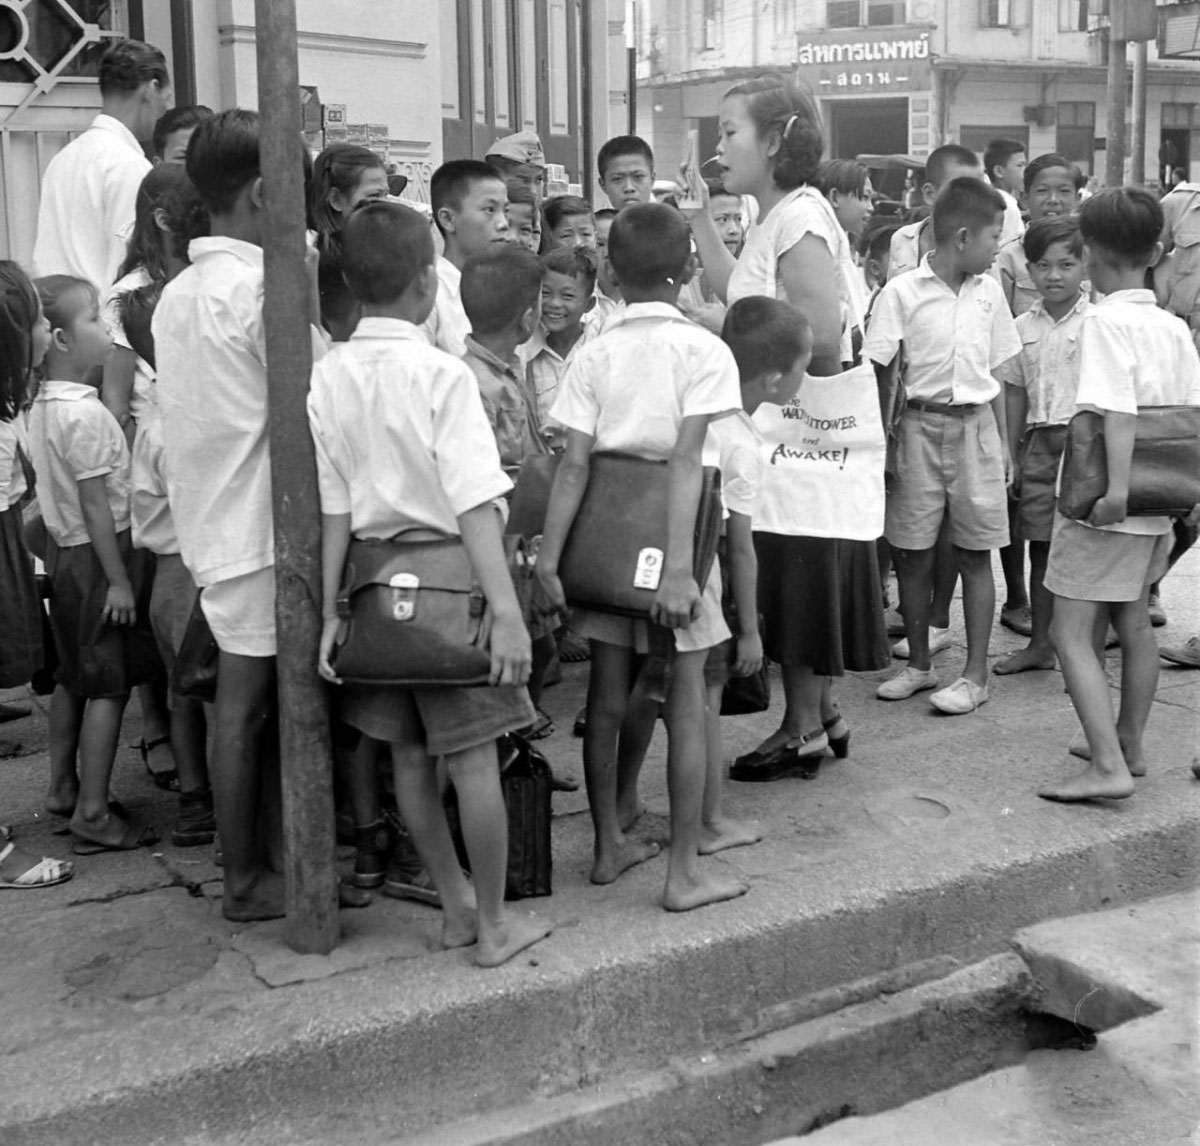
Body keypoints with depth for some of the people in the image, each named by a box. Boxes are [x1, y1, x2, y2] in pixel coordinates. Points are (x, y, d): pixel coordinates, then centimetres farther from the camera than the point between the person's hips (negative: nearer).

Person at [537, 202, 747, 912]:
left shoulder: (595, 355, 1)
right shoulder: (703, 349, -8)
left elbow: (574, 464, -7)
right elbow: (685, 461, -17)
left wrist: (549, 554, -6)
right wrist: (679, 566, -20)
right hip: (668, 538, -4)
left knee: (608, 698, 13)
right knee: (686, 702, 4)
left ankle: (610, 846, 26)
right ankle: (685, 871, 8)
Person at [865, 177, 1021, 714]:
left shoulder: (988, 292, 7)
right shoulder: (902, 292, -6)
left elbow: (996, 373, 13)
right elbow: (875, 372, -8)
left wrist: (1002, 441, 10)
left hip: (975, 426, 2)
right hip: (921, 424, -2)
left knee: (975, 554, 4)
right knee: (912, 554, 6)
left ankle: (975, 674, 11)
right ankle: (918, 664, 22)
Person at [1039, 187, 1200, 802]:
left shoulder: (1104, 321, -14)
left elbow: (1118, 411, -24)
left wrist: (1117, 489, -28)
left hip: (1105, 505, -8)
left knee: (1070, 633, -5)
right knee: (1132, 623, 19)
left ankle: (1108, 767, -11)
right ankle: (1129, 745, 32)